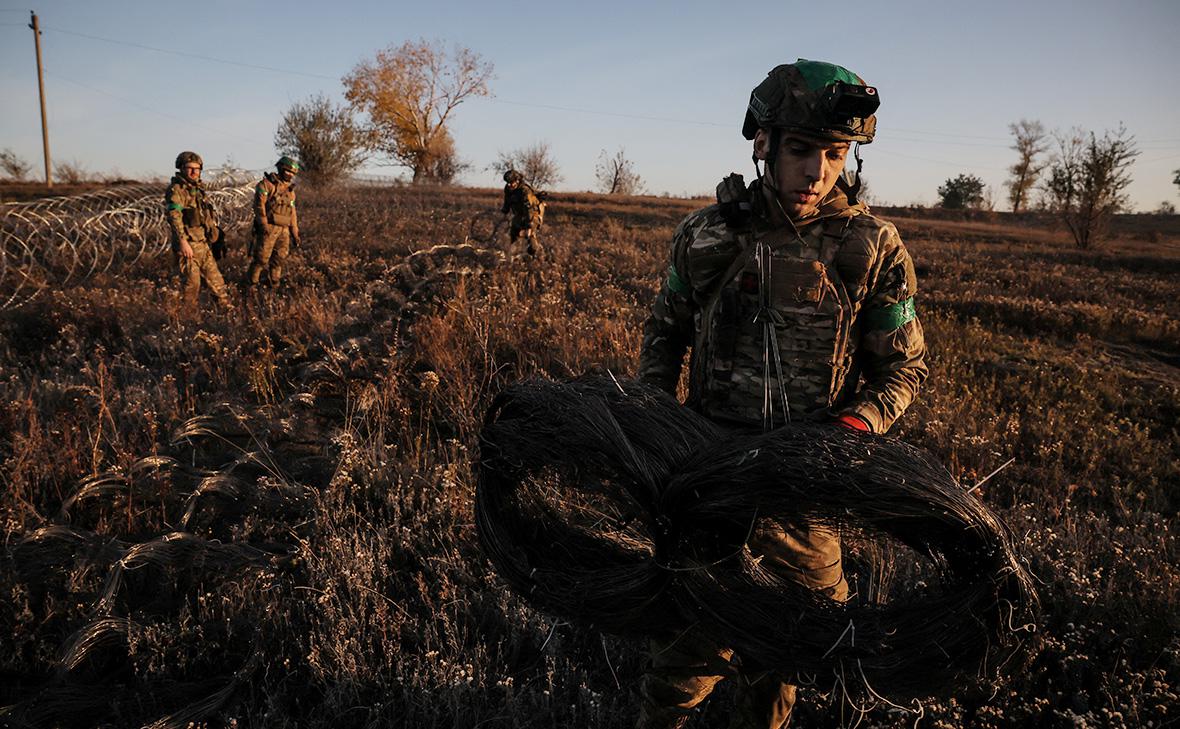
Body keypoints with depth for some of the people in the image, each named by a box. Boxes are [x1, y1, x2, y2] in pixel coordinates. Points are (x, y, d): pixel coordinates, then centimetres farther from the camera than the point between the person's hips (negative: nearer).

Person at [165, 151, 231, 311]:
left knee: (214, 277, 12)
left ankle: (227, 307, 18)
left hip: (204, 243, 8)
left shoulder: (197, 189, 15)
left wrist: (213, 234, 22)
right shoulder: (176, 190, -11)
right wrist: (183, 241, -27)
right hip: (188, 244, -8)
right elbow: (174, 216, -20)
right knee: (191, 281, -2)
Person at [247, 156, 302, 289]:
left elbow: (292, 213, 19)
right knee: (261, 258, -4)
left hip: (284, 229, 6)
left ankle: (274, 284, 25)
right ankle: (251, 283, 11)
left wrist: (295, 234, 17)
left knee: (279, 258, 10)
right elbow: (259, 204, -15)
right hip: (268, 228, -6)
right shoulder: (267, 183, -5)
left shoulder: (290, 190, 16)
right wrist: (264, 225, -23)